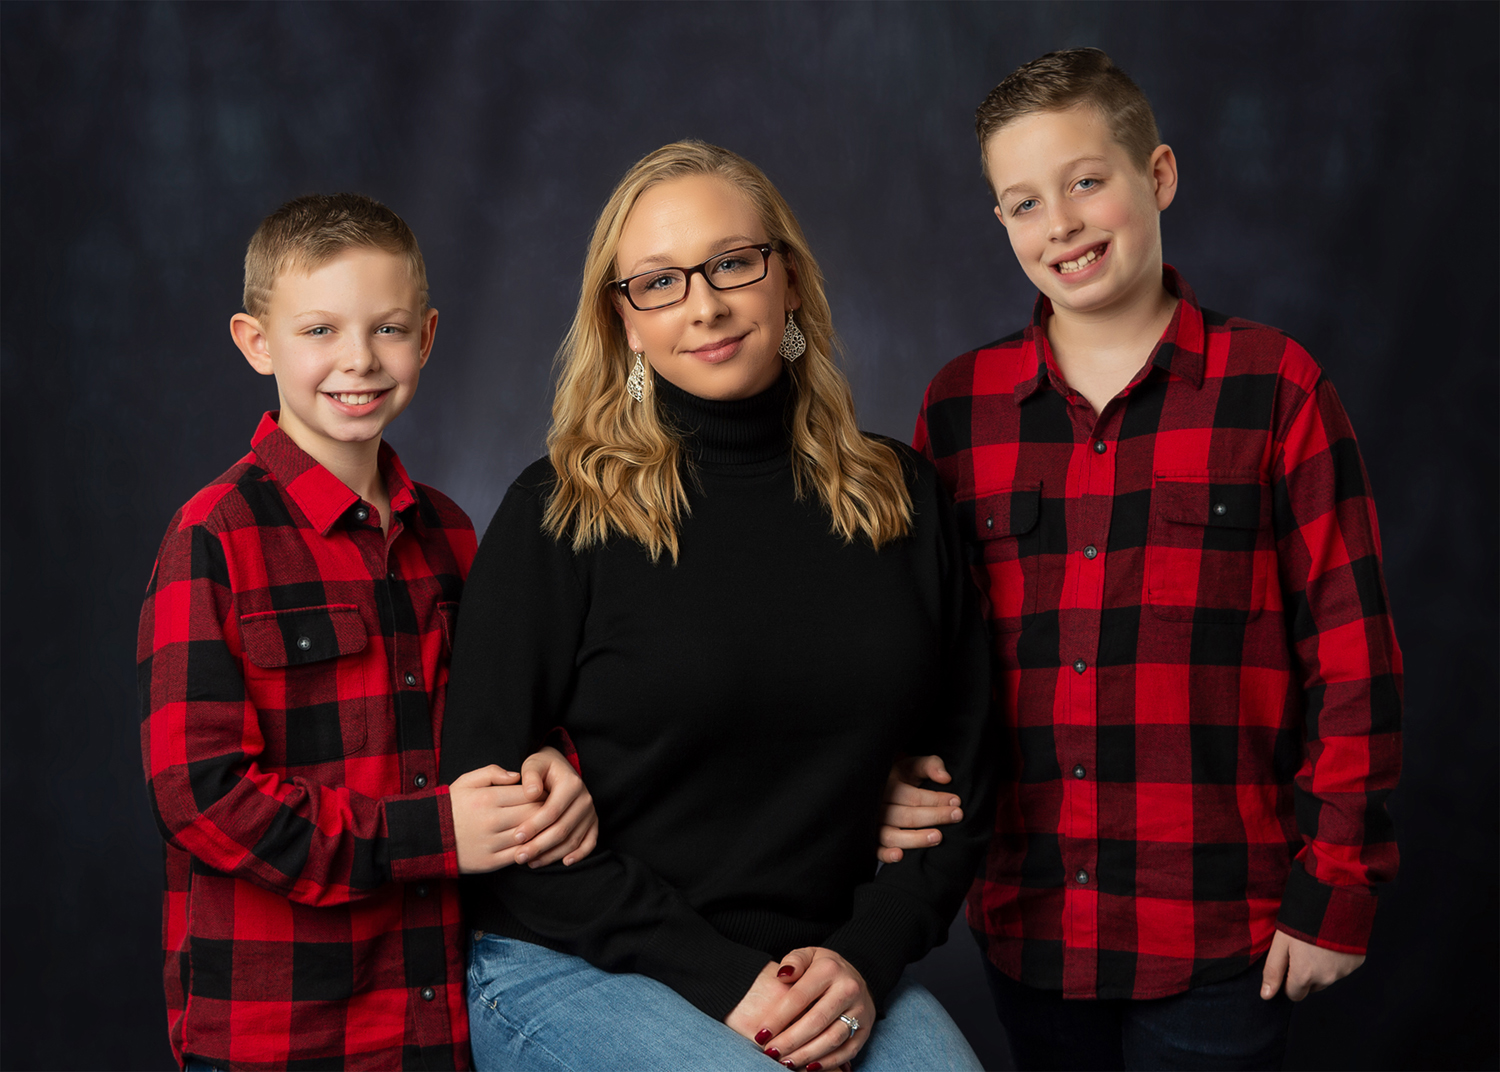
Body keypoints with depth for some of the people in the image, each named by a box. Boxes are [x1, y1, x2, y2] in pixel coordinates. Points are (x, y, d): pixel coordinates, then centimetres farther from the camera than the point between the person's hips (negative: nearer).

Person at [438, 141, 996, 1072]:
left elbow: (963, 770, 9)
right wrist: (719, 977, -13)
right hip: (573, 972, -3)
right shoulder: (561, 515, -4)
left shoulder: (899, 496, 7)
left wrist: (866, 958, -7)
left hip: (828, 970, 4)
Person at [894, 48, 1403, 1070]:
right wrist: (908, 793, 0)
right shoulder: (958, 404, 5)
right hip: (1027, 926, 3)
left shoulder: (1273, 385, -4)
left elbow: (1352, 650, -3)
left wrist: (1337, 885, -5)